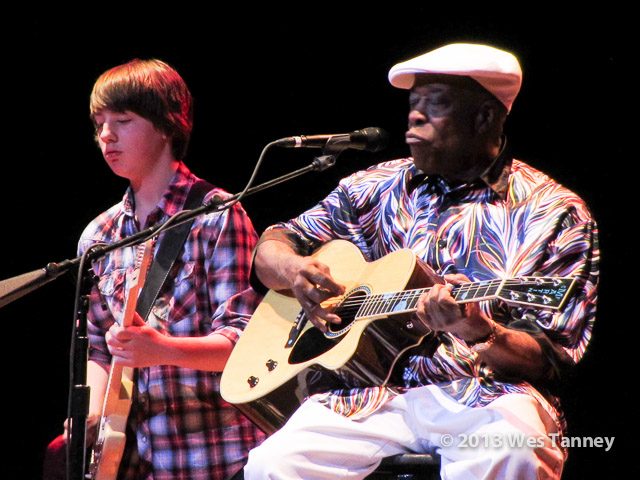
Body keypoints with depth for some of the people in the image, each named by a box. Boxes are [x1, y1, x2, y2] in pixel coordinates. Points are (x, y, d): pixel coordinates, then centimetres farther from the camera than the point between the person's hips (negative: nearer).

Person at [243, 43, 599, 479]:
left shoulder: (552, 213, 4)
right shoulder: (376, 188, 17)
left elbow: (550, 358, -2)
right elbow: (271, 248, 22)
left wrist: (482, 335, -25)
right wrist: (292, 270, -4)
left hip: (483, 394, -2)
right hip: (373, 393, 2)